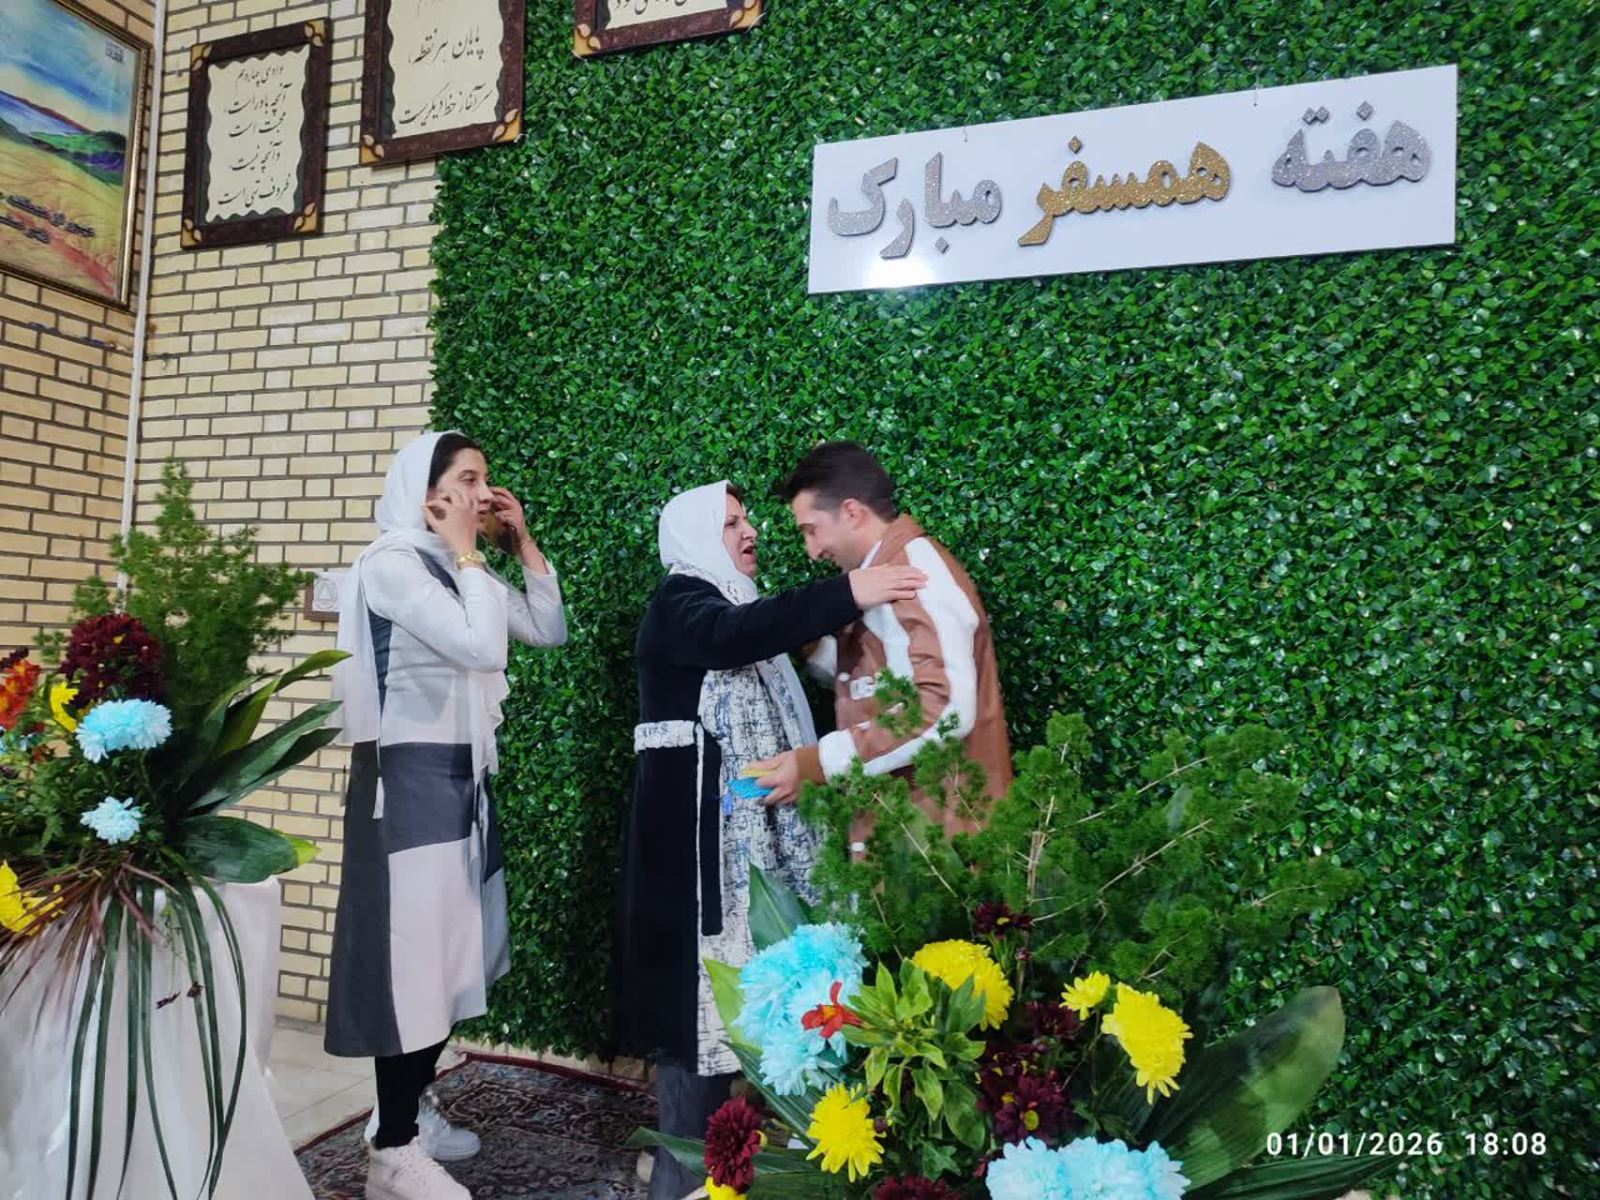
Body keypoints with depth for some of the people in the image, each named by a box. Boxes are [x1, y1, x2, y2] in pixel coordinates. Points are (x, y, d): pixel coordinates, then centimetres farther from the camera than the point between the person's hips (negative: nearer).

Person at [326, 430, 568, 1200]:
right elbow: (483, 647, -25)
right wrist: (466, 551, -15)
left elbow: (549, 631, 12)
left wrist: (523, 542, 6)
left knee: (449, 948, 14)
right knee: (412, 949, -3)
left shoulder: (456, 568, 12)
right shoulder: (392, 563, -14)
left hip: (463, 774, 9)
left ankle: (408, 1109, 30)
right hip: (410, 775, -9)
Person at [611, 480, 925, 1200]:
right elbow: (734, 636, -30)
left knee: (735, 982, 10)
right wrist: (848, 595, -35)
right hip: (694, 820, -8)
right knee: (704, 982, -7)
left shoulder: (732, 604, 20)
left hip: (742, 820, 9)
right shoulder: (679, 600, -7)